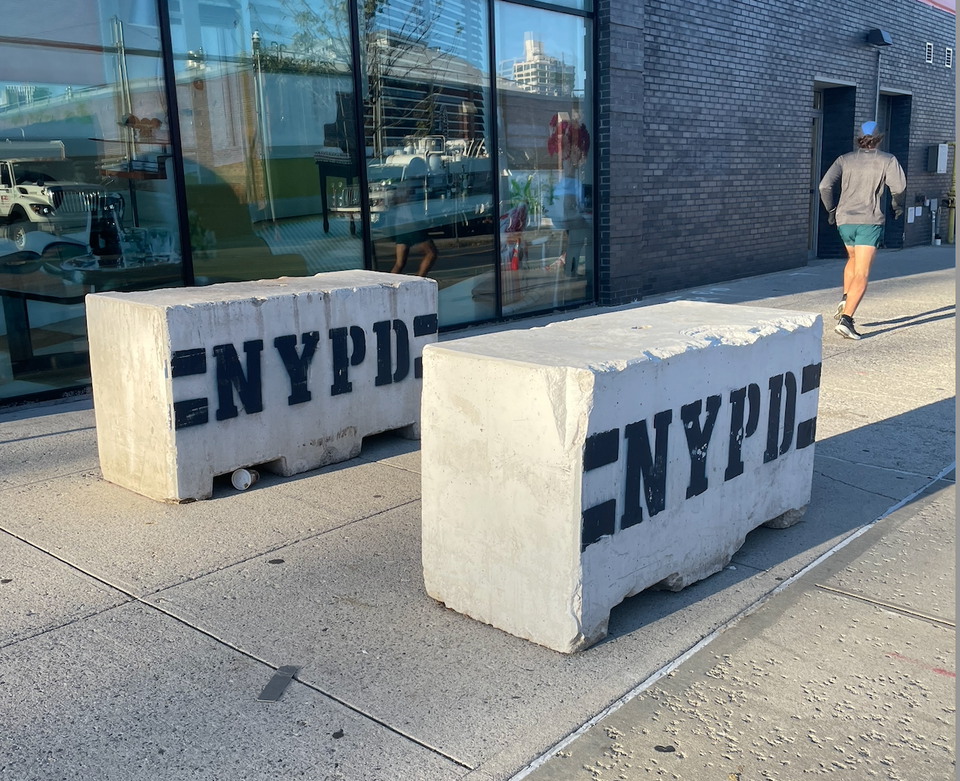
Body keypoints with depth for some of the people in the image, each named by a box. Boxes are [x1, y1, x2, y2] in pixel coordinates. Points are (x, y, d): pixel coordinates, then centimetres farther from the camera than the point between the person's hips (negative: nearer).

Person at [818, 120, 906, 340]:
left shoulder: (844, 159, 9)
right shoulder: (887, 160, 3)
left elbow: (825, 185, -3)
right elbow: (898, 186, -10)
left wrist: (831, 210, 9)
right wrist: (897, 205, 9)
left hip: (844, 220, 4)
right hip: (869, 221, -4)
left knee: (853, 259, 31)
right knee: (861, 274, -7)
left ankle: (845, 300, 15)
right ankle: (845, 319, -21)